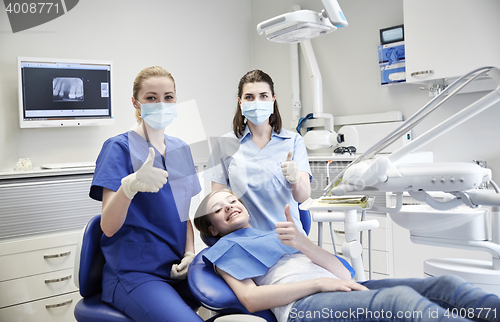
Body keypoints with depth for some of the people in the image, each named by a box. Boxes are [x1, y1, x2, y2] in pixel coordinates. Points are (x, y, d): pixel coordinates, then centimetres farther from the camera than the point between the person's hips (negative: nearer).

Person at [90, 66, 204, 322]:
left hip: (177, 269, 6)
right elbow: (108, 227, -17)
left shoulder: (180, 149, 11)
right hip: (135, 274, -6)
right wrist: (129, 185, -37)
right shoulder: (119, 147, -8)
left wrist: (190, 253, 2)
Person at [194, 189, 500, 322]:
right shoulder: (227, 246, 20)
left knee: (444, 284, -14)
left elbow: (343, 273, 17)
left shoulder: (278, 233, 33)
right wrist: (319, 282, -9)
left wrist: (302, 242, -3)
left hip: (339, 290, 7)